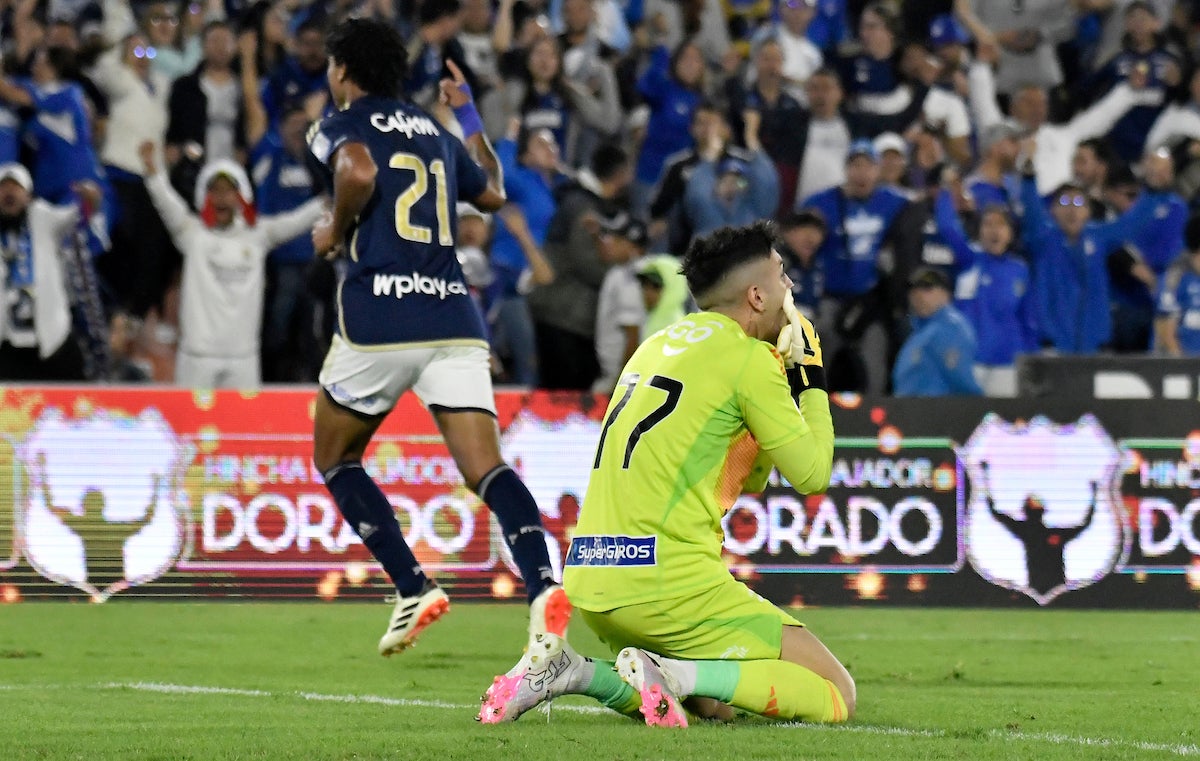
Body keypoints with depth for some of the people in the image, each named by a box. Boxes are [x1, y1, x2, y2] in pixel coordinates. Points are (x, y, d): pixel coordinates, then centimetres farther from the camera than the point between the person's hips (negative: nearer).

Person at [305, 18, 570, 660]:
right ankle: (543, 588, -35)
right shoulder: (436, 134, 22)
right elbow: (492, 194, 39)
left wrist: (335, 231, -1)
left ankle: (414, 589, 6)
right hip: (454, 317, 4)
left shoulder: (342, 125, 5)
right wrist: (469, 116, 48)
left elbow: (359, 173, -19)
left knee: (335, 460, 18)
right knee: (485, 470, -9)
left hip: (378, 319, -4)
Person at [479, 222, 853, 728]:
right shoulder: (746, 358, -5)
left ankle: (579, 673, 5)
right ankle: (673, 673, -20)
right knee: (836, 696, -3)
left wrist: (782, 379, 22)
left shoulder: (658, 346, 20)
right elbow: (812, 475, -1)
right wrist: (811, 379, 11)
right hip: (672, 586, -8)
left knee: (711, 703, 27)